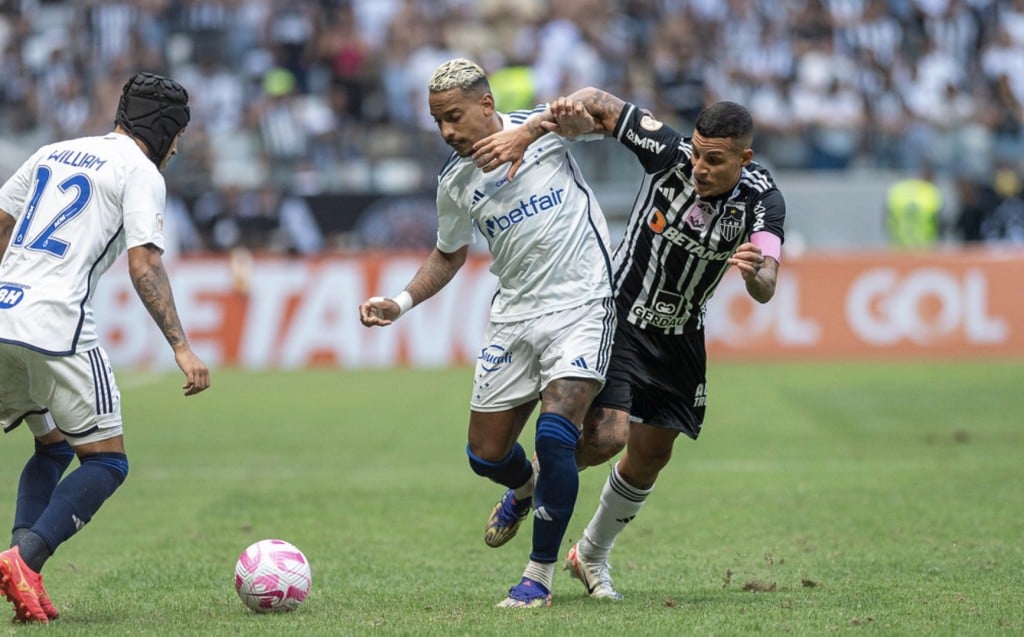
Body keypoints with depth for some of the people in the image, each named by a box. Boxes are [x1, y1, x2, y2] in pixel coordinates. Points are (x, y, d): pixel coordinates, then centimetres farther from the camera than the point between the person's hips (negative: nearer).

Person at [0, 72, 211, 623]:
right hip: (57, 330, -7)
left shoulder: (53, 153, 21)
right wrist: (181, 348, -11)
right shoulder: (140, 173, 0)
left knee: (53, 447, 21)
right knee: (105, 463, 2)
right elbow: (144, 266, -10)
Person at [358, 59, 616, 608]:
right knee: (486, 455, 7)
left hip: (581, 304, -5)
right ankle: (525, 490, 46)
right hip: (514, 314, 5)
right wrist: (401, 303, 2)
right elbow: (449, 255, 18)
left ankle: (540, 576, -6)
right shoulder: (454, 182, 4)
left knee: (554, 436, -21)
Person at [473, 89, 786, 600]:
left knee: (651, 456, 9)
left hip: (681, 336, 3)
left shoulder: (762, 200, -20)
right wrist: (528, 131, -29)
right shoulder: (668, 151, -23)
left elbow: (765, 290, -32)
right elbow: (598, 105, -15)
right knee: (606, 436, -20)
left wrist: (756, 273, -56)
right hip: (618, 313, -3)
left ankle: (591, 556, 34)